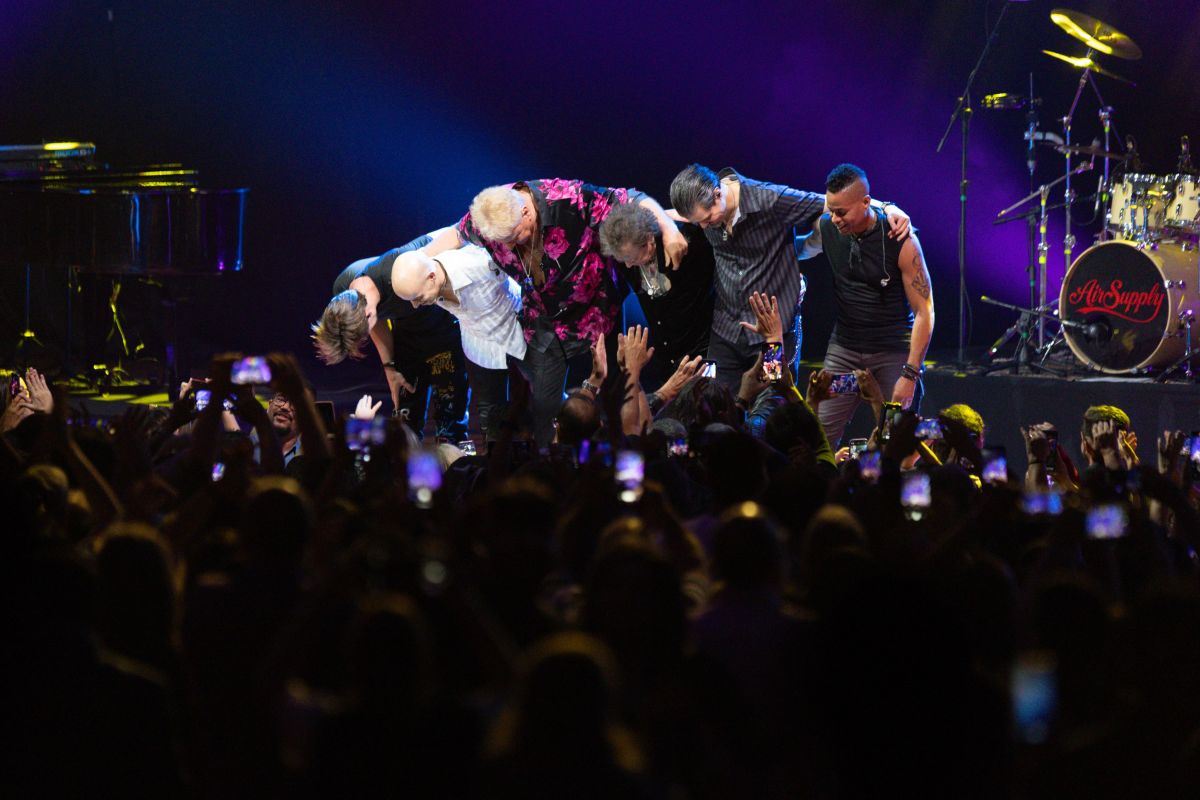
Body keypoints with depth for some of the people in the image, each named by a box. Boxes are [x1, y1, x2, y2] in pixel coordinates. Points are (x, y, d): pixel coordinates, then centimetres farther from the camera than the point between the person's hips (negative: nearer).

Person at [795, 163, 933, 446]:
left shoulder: (901, 241, -17)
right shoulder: (826, 227, -5)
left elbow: (924, 311, -14)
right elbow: (800, 251, 21)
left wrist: (910, 375, -18)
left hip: (894, 350, -4)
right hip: (844, 346, 4)